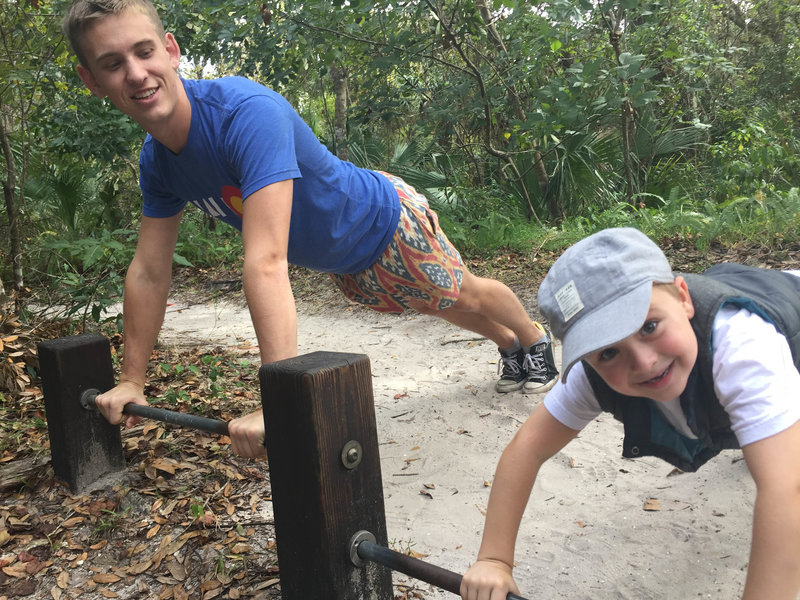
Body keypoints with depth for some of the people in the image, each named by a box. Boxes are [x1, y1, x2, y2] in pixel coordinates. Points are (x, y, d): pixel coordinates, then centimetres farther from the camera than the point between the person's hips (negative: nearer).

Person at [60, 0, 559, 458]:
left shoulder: (247, 112, -42)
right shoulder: (156, 160, -16)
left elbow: (266, 262, -50)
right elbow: (150, 270, -7)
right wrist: (132, 381, -4)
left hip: (385, 220, -7)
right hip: (343, 262, 7)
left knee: (463, 297, 18)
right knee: (448, 310, 28)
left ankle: (535, 340, 51)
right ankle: (507, 344, 58)